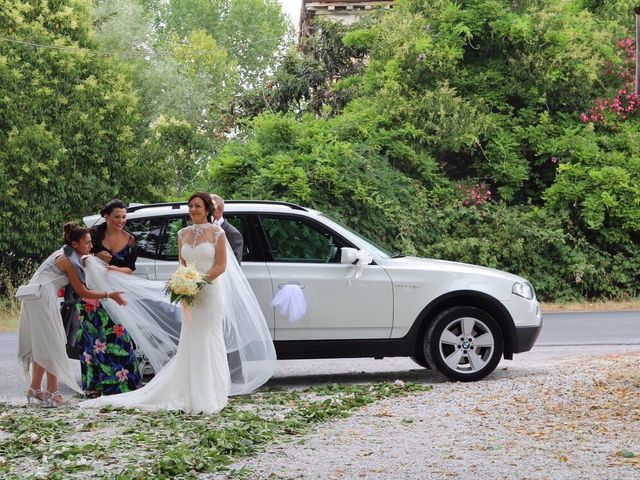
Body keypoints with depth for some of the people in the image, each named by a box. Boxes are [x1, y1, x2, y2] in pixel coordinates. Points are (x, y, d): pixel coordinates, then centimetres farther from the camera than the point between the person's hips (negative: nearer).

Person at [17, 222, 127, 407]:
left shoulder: (63, 255, 17)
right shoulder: (68, 261, -11)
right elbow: (82, 292, -8)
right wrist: (109, 295, -3)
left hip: (35, 299, 9)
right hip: (43, 299, -9)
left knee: (42, 345, 14)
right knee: (51, 345, -5)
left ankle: (35, 388, 18)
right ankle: (52, 392, -3)